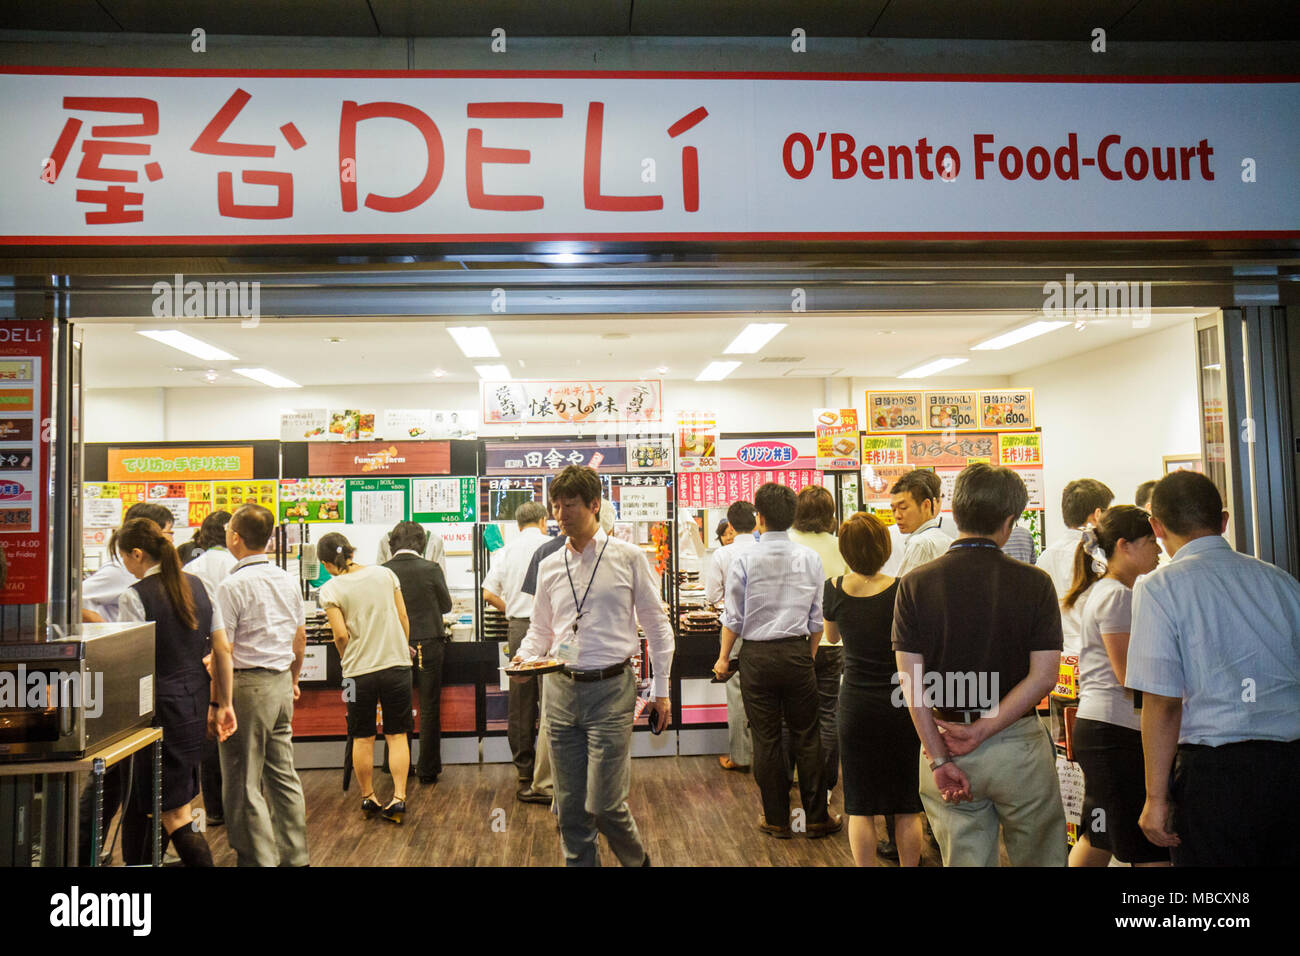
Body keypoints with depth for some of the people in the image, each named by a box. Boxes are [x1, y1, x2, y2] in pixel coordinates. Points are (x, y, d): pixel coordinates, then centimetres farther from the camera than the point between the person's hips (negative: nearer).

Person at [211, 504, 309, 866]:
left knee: (243, 783, 3)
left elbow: (223, 650, -17)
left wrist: (221, 704, -14)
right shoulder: (288, 580, 7)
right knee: (283, 774, 15)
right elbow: (300, 636, 16)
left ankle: (259, 859, 6)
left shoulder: (233, 586, -14)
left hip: (248, 685, -7)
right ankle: (295, 856, 22)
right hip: (281, 683, 7)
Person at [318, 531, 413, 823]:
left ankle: (367, 797, 25)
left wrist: (348, 660, 9)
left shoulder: (331, 589, -6)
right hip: (396, 664, 2)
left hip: (359, 670, -1)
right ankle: (399, 797, 2)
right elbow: (403, 619, 4)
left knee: (362, 738, 14)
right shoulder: (384, 574, 2)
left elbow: (341, 635, -10)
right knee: (397, 735, 8)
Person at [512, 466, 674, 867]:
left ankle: (638, 860, 22)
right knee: (569, 806, 9)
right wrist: (524, 655, -4)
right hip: (562, 689, 4)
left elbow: (656, 625, 2)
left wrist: (661, 690, 1)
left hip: (611, 688, -4)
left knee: (604, 804, -6)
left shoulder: (629, 557, -2)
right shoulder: (549, 566, 9)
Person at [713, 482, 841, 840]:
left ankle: (776, 820, 18)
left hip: (758, 656, -2)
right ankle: (816, 817, 19)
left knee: (766, 739, 8)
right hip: (798, 651, 2)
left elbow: (734, 618, -5)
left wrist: (724, 657, 8)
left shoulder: (744, 560, -9)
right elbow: (817, 617, 3)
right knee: (806, 736, 11)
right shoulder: (810, 558, -1)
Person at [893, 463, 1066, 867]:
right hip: (1018, 745, -1)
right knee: (1039, 856, 18)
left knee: (963, 859, 12)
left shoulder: (915, 584, -6)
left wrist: (939, 759, -9)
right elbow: (1043, 676, -12)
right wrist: (982, 730, -11)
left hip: (944, 743, 1)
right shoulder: (1034, 583, -7)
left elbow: (911, 680, -10)